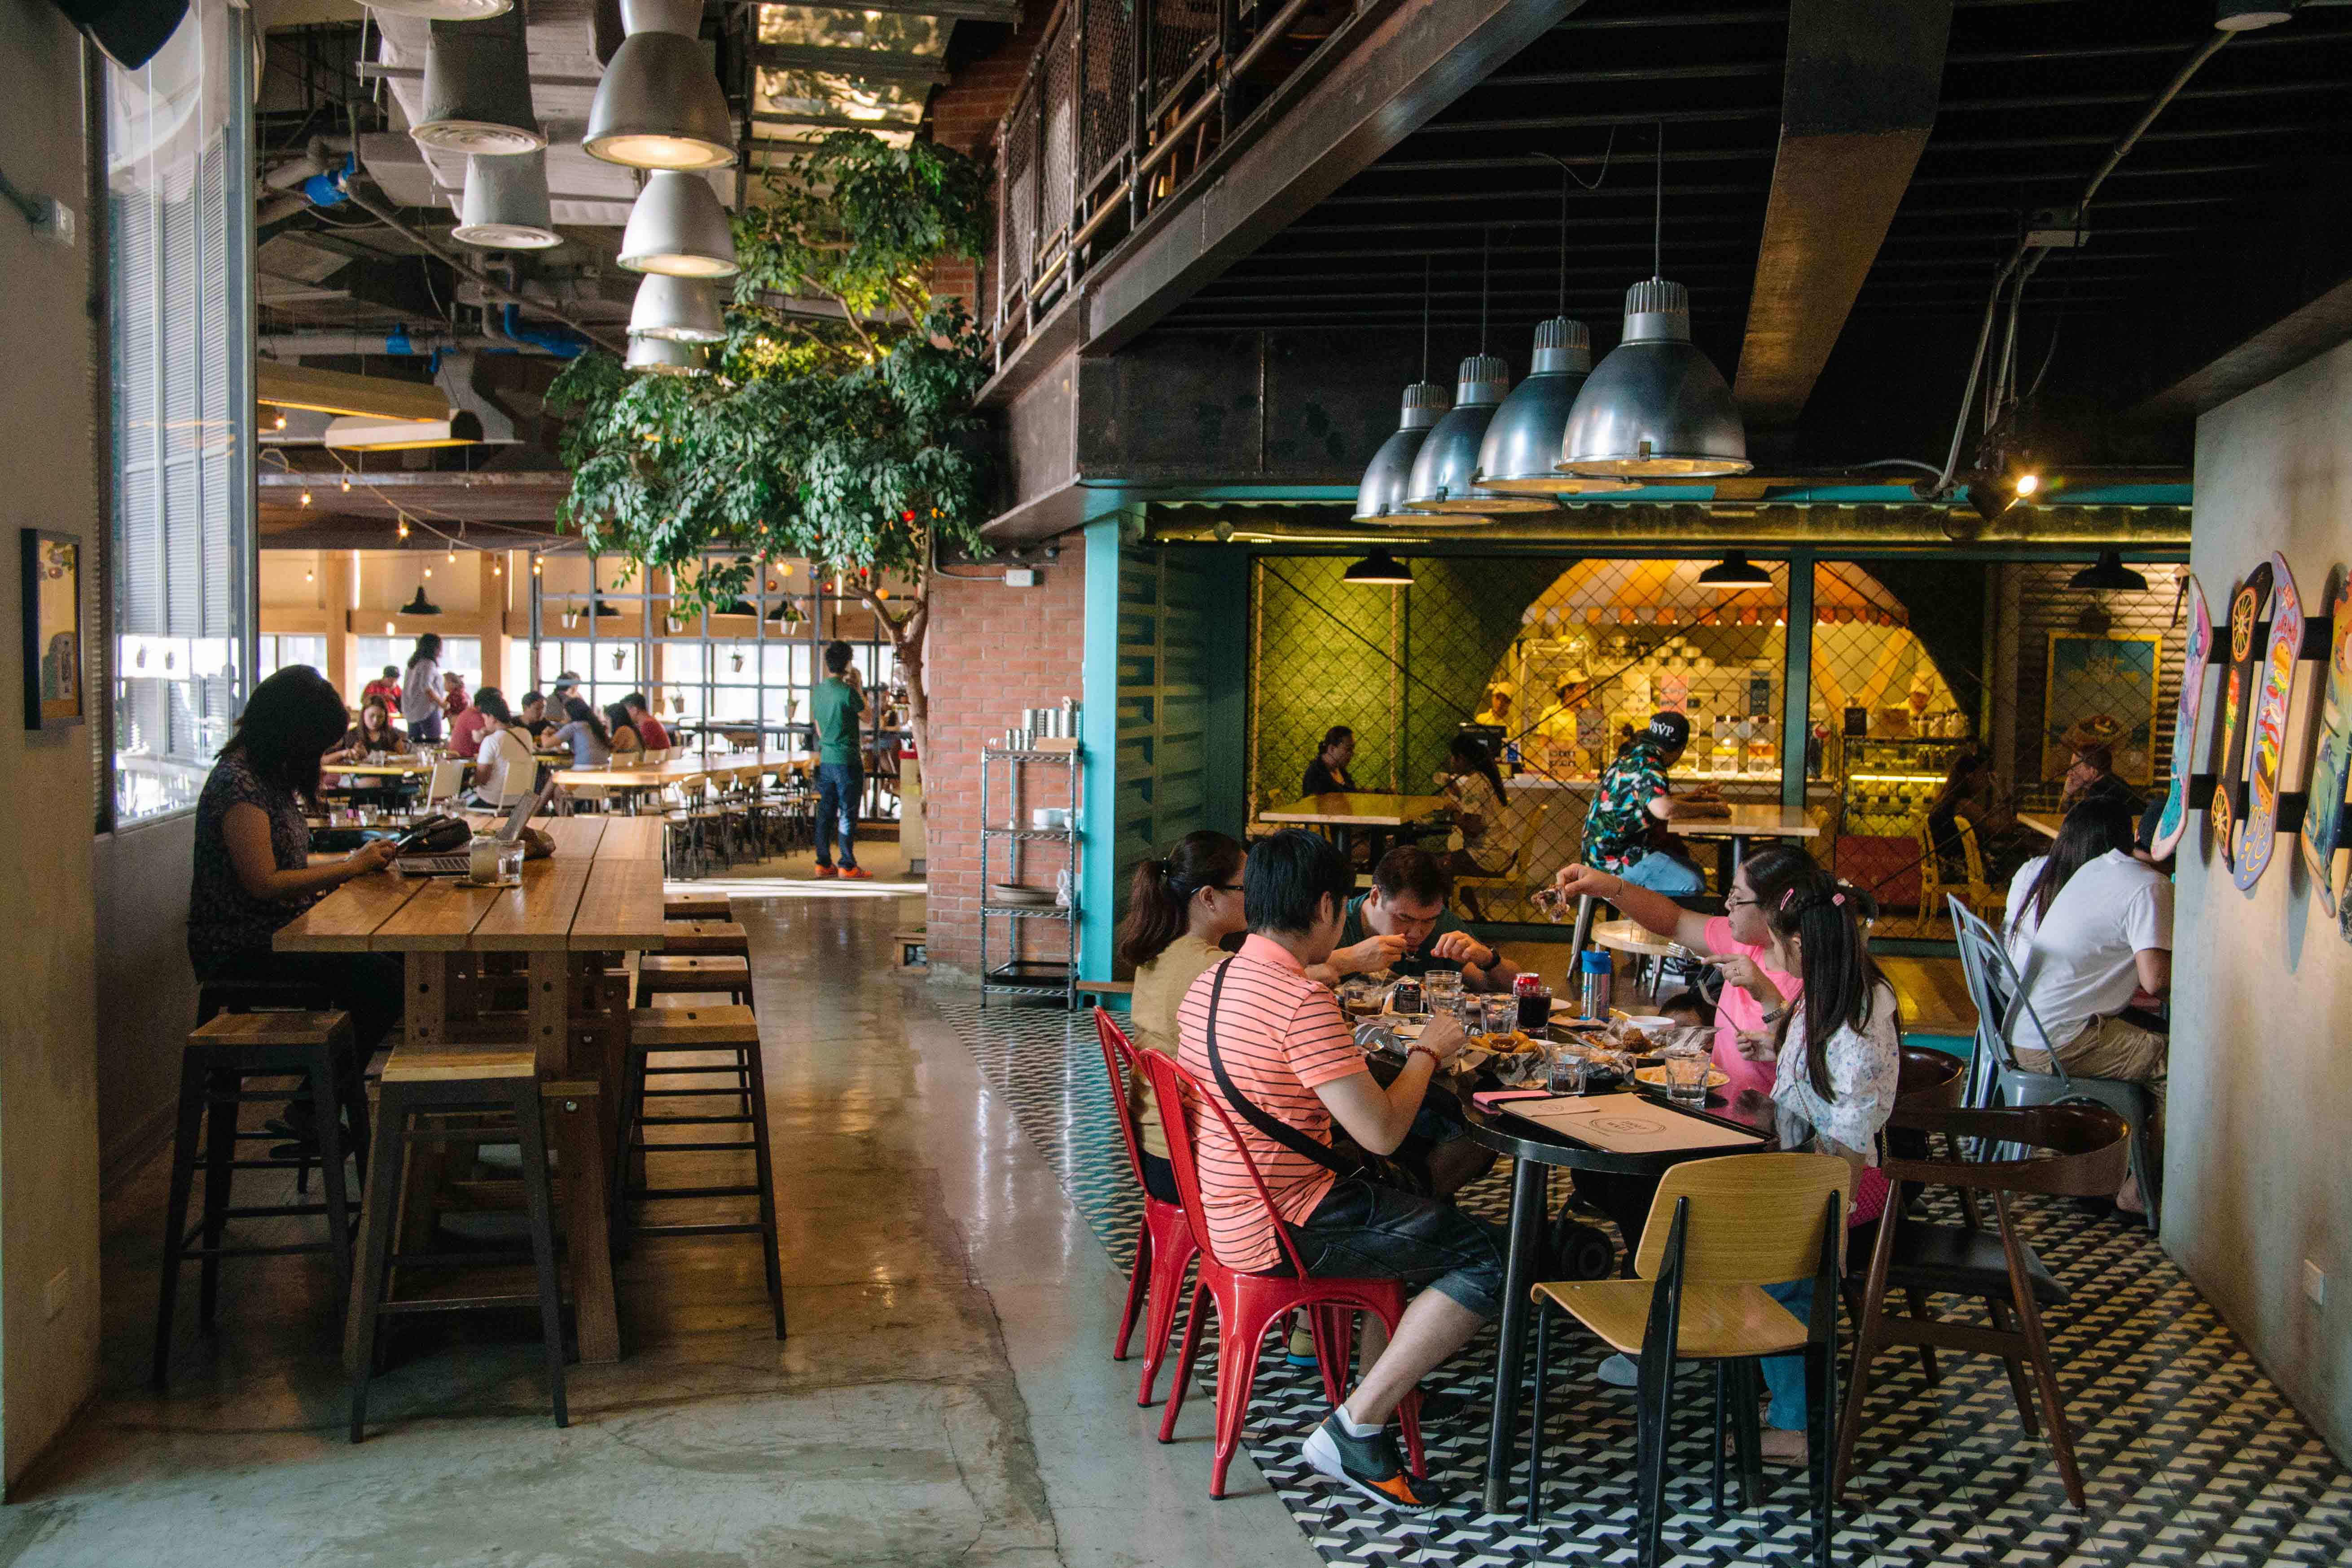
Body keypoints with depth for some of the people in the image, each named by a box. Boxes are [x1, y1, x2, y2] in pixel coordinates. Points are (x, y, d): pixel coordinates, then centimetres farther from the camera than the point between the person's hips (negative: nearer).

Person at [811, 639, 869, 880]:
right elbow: (867, 714, 2)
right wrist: (857, 687, 12)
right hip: (847, 761, -7)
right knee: (848, 814, -1)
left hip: (825, 760, 7)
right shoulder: (847, 691, -15)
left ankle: (823, 863, 13)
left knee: (826, 812, 10)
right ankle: (848, 865, 1)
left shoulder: (818, 691, 6)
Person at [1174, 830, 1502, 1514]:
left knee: (1416, 1207, 29)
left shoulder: (1208, 983, 6)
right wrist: (1426, 1053, -6)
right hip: (1283, 1227, -10)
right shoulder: (1303, 1001, -23)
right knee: (1492, 1258, -6)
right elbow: (1382, 1130, -24)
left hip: (1223, 1204, 10)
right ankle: (1356, 1428, -6)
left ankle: (1376, 1387, 25)